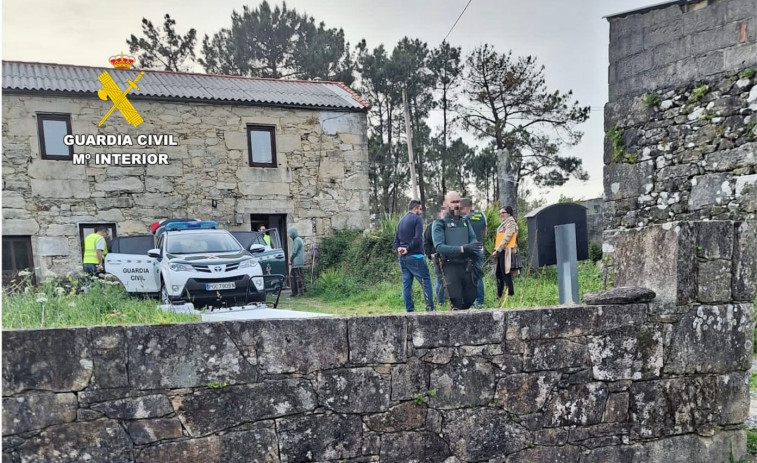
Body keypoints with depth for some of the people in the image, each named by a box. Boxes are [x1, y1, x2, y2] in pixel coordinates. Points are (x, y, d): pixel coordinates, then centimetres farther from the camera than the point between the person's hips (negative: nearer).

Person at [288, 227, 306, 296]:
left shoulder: (297, 240, -14)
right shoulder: (295, 240, 17)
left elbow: (295, 252, -17)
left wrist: (290, 259, -5)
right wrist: (291, 259, 10)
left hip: (297, 263, -10)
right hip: (295, 263, 10)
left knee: (299, 277, -6)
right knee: (293, 277, 12)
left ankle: (301, 292, -3)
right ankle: (294, 292, 17)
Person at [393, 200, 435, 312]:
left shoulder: (401, 221, 17)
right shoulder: (417, 219, -5)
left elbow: (396, 240, 14)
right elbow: (417, 238, -17)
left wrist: (399, 248, -3)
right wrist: (408, 248, -9)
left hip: (402, 257, 8)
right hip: (415, 256, -7)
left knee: (406, 283, 7)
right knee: (425, 280, -4)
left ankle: (409, 309, 7)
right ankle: (430, 307, -10)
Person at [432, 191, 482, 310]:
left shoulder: (465, 221, 15)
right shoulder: (439, 223, -2)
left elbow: (473, 240, 11)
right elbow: (439, 247, -13)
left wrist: (472, 249, -14)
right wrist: (462, 249, -24)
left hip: (466, 265, 5)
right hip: (451, 266, -5)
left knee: (470, 299, 10)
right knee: (457, 303, -5)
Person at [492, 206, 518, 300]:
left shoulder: (510, 223, -8)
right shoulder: (504, 224, 21)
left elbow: (506, 238, -15)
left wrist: (497, 250, -16)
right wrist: (496, 250, 11)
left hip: (506, 251, -10)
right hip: (501, 252, 10)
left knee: (506, 274, -9)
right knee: (499, 274, 11)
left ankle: (510, 294, -5)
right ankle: (499, 295, 17)